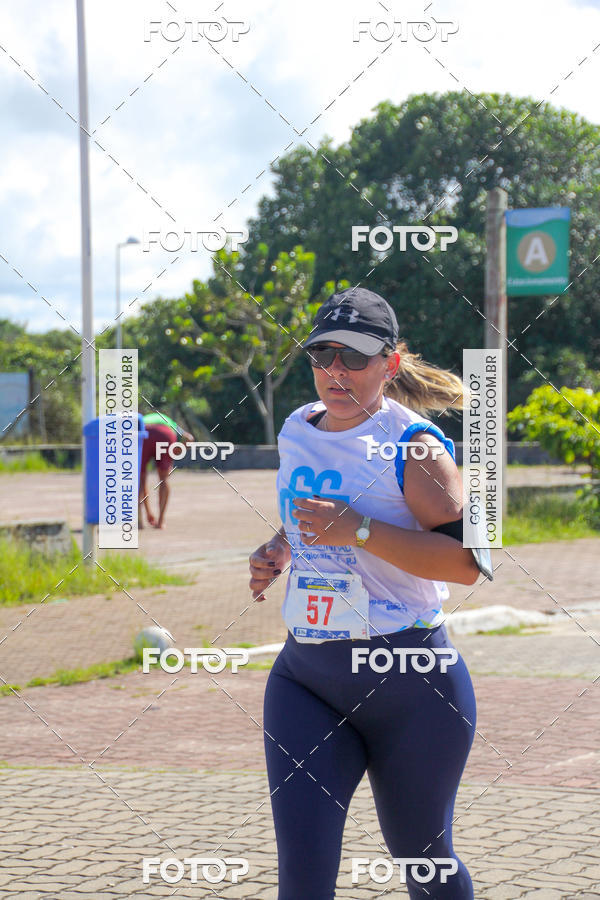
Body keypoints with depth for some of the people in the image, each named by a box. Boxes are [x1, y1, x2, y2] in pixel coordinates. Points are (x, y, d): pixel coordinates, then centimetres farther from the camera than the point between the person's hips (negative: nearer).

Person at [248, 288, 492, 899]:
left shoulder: (413, 445, -11)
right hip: (304, 672, 5)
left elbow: (469, 562, -20)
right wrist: (278, 553, 8)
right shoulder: (295, 431, 9)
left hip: (408, 678, -5)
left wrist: (358, 531, -25)